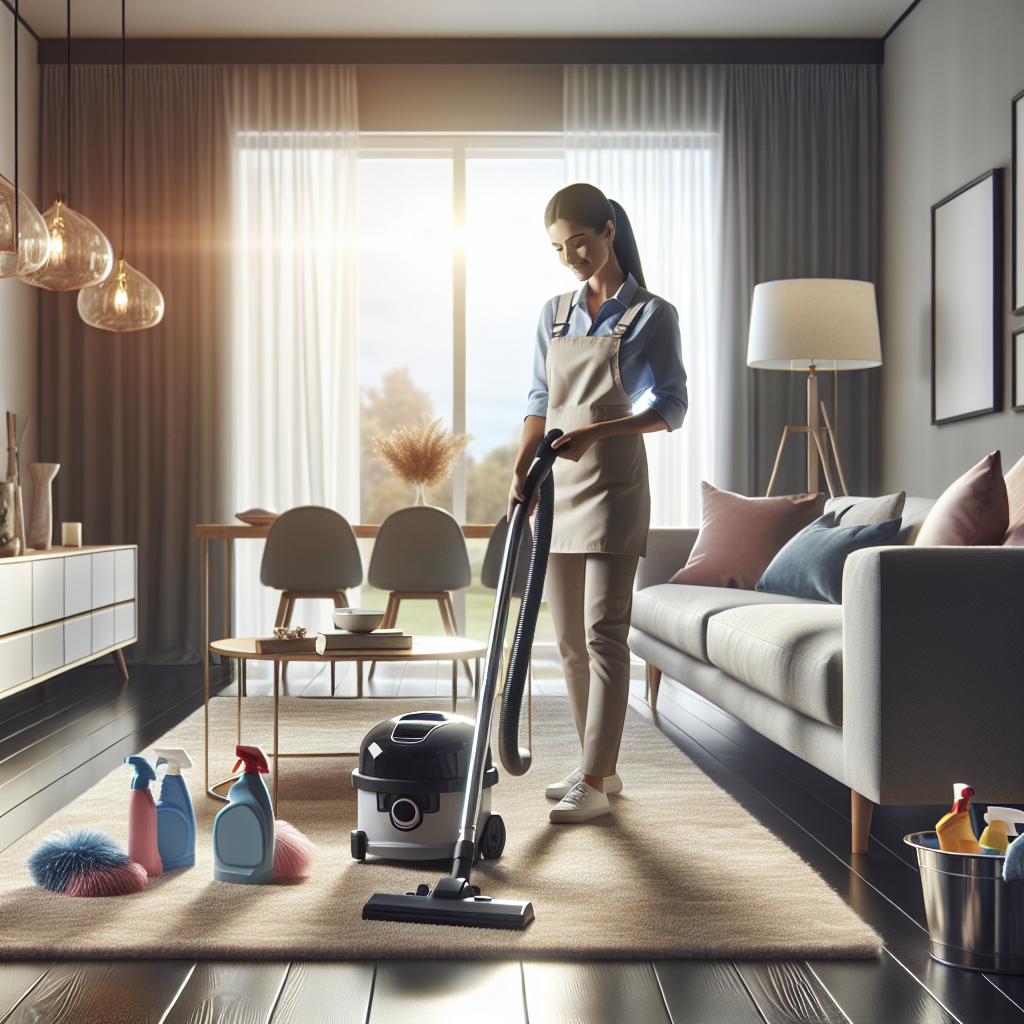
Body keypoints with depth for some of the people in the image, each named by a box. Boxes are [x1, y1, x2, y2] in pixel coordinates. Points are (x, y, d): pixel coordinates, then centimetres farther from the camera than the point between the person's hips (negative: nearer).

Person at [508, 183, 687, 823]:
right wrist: (522, 469, -1)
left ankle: (594, 784, -3)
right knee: (570, 638, 9)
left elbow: (672, 409, -6)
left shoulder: (651, 314, -3)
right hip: (557, 486, 6)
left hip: (613, 483, -6)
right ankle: (601, 766, 20)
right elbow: (540, 402, 14)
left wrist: (596, 431, -20)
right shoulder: (554, 314, 13)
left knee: (603, 634, -8)